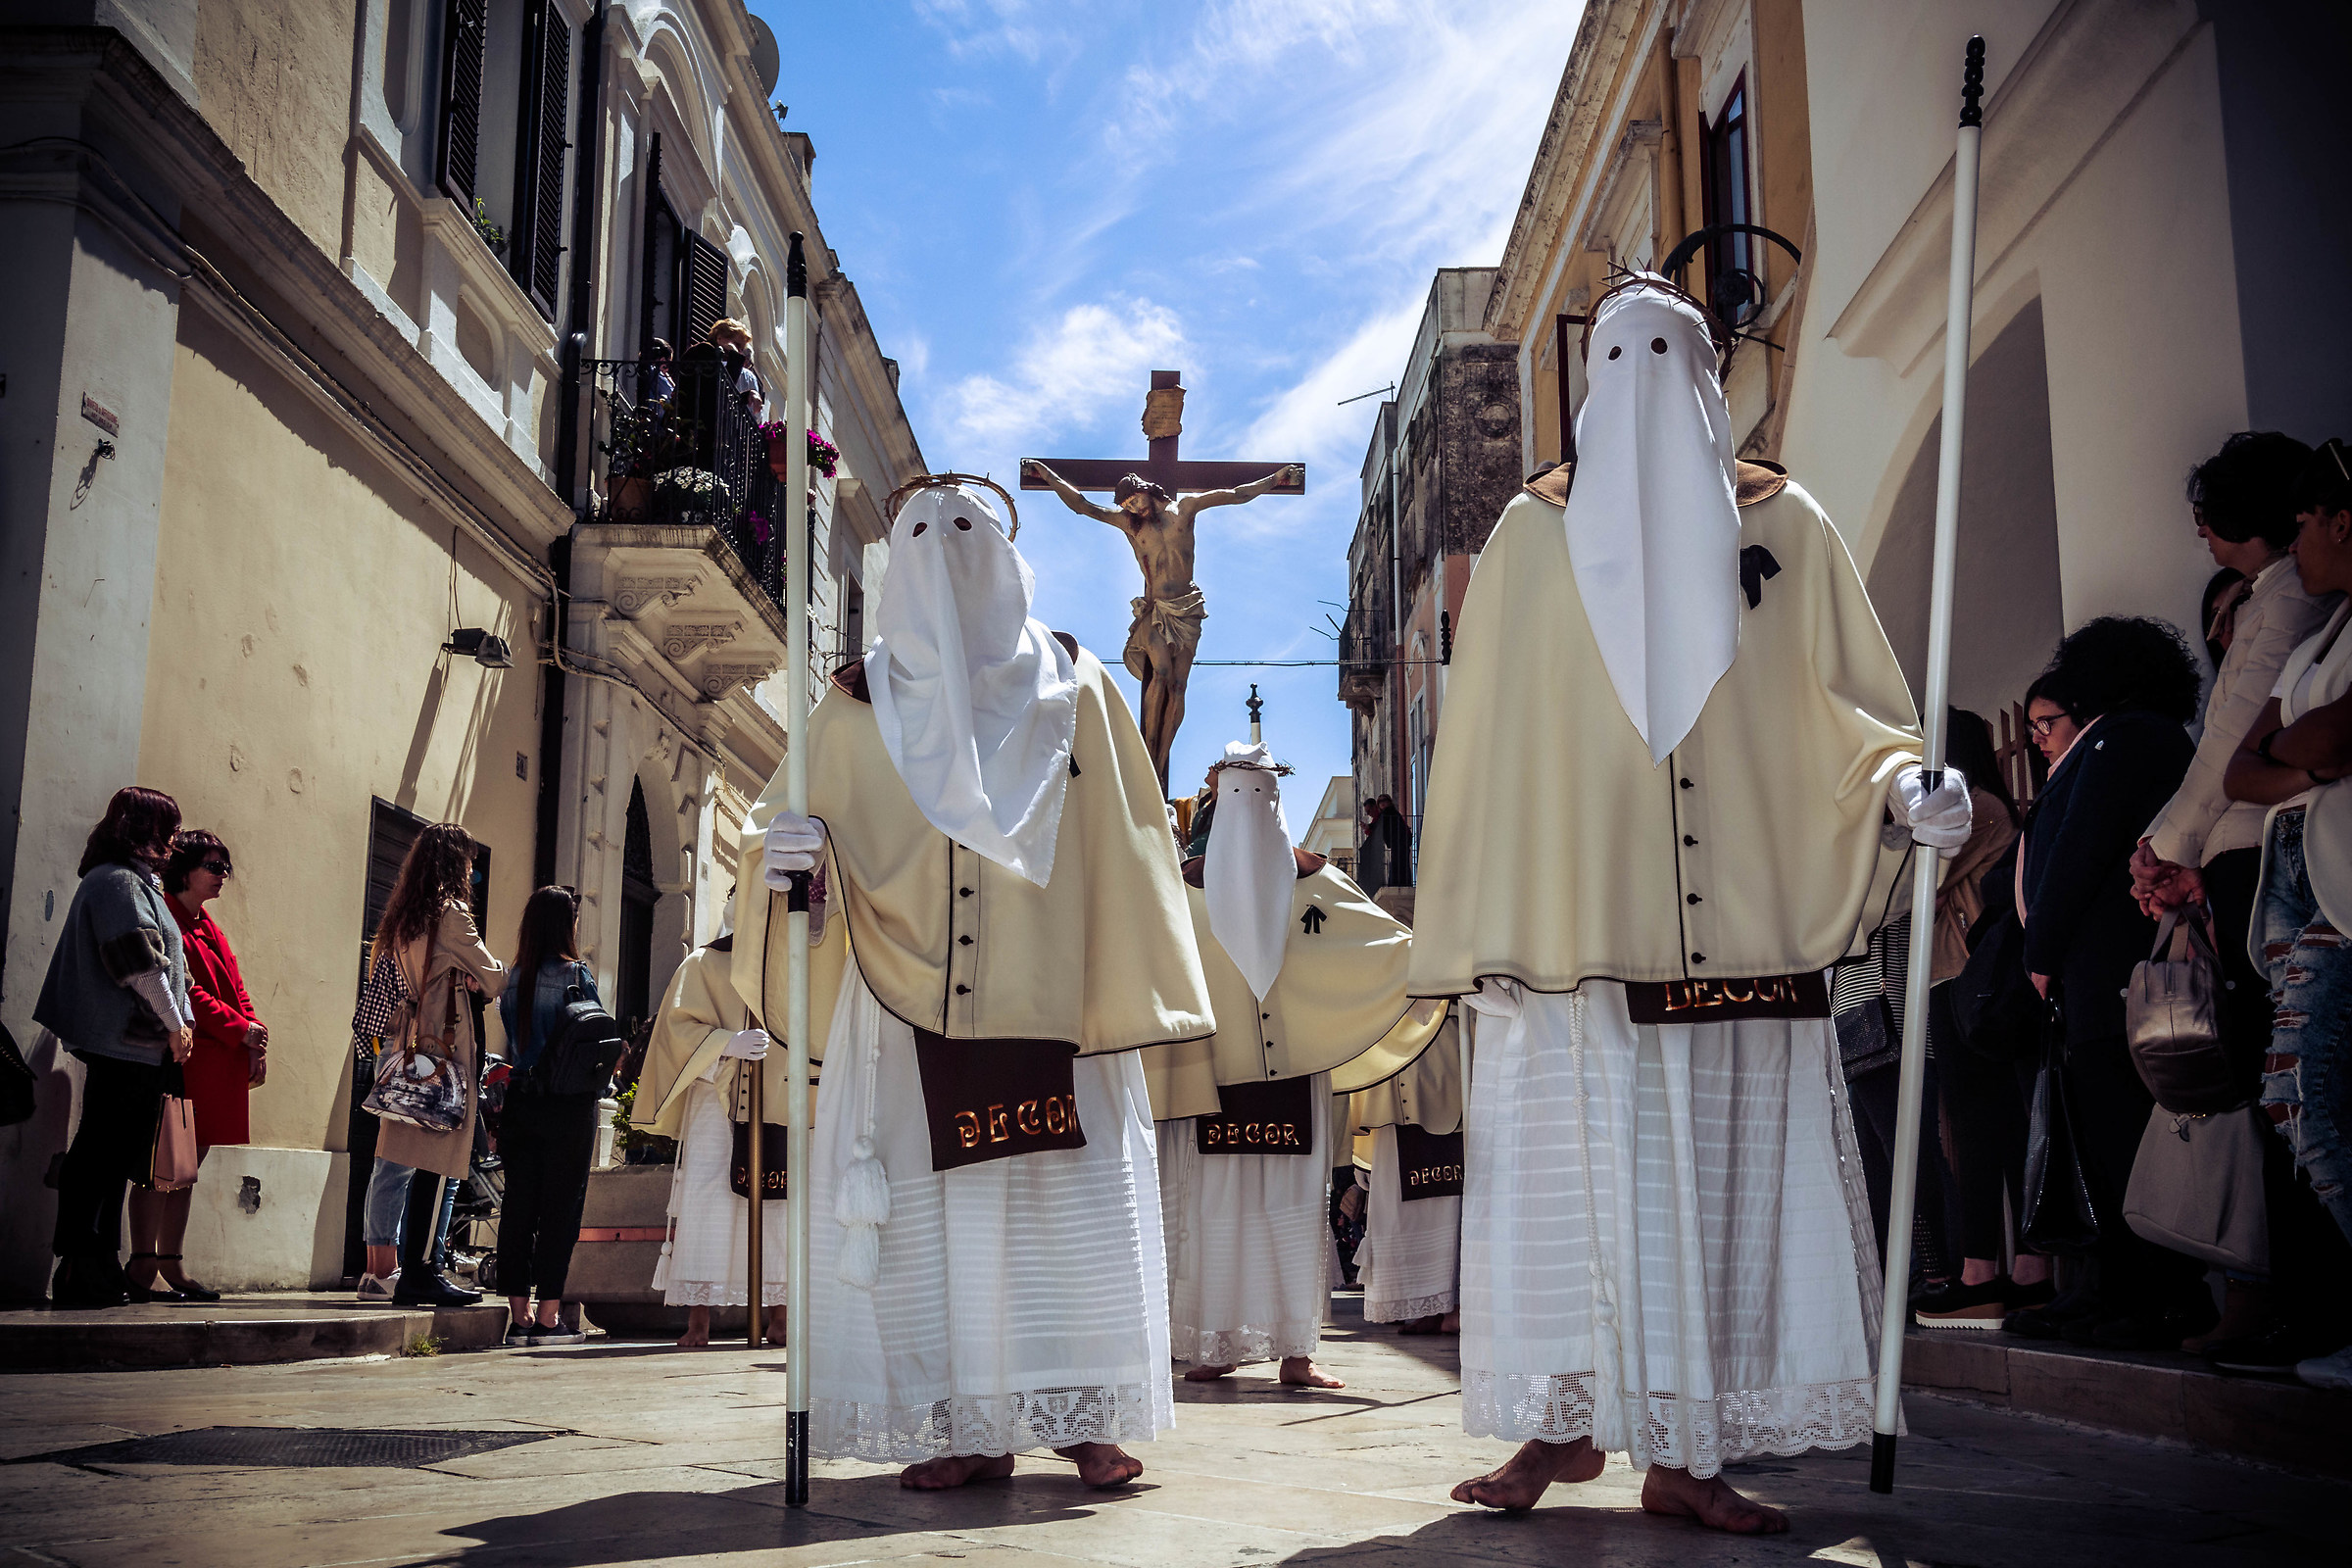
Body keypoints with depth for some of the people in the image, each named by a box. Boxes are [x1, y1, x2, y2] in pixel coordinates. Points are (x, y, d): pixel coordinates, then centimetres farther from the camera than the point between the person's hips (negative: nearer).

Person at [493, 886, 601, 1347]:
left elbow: (509, 1046, 12)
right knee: (560, 1208, -1)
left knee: (518, 1208, 6)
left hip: (520, 1100, 5)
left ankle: (518, 1315, 9)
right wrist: (597, 1089, 7)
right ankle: (550, 1317, 0)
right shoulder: (576, 974, -8)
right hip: (569, 1104, -5)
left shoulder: (513, 977, 8)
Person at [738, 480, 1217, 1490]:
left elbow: (1119, 845, 8)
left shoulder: (1073, 690, 10)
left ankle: (1083, 1414, 5)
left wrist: (1131, 992, 2)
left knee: (1073, 1198, -4)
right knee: (924, 1207, -2)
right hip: (910, 997, 1)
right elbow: (791, 813, 11)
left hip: (1050, 999, -1)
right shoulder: (860, 704, 12)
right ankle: (965, 1427, 6)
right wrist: (788, 848, -14)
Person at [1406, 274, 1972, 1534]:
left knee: (1726, 1171, 0)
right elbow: (1485, 733, 7)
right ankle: (1569, 1420, 10)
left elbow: (1841, 700, 8)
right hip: (1578, 916, -1)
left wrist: (1901, 779, -14)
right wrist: (1475, 929, 3)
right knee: (1578, 1166, -2)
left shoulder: (1784, 525, 12)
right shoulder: (1533, 533, 10)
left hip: (1741, 917, 1)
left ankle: (1684, 1450, 8)